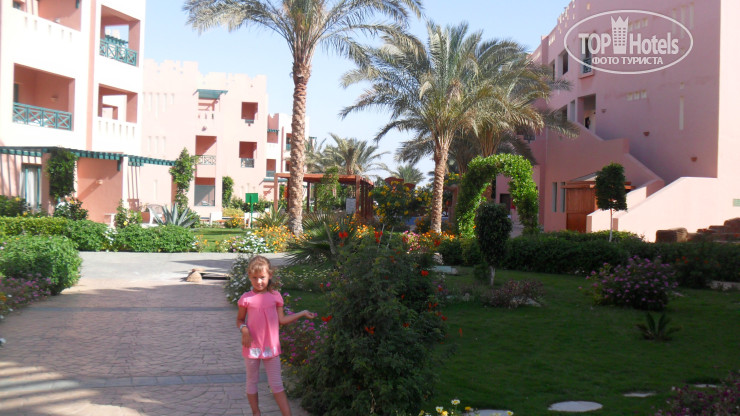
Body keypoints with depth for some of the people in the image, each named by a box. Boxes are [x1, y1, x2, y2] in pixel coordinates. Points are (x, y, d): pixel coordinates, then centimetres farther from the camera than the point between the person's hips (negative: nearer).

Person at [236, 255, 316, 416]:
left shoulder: (275, 296, -2)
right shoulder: (246, 298, -7)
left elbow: (281, 320, 3)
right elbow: (240, 320, 4)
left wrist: (302, 313, 3)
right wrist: (244, 329, -17)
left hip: (271, 347, 1)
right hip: (252, 347, 0)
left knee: (276, 384, 5)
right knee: (252, 382, 13)